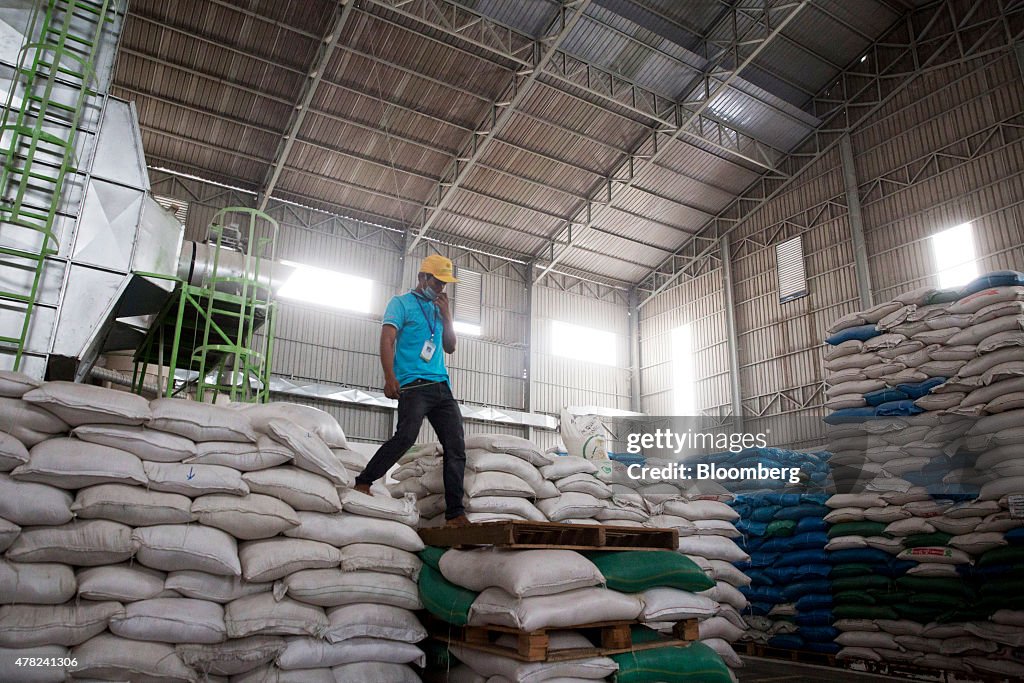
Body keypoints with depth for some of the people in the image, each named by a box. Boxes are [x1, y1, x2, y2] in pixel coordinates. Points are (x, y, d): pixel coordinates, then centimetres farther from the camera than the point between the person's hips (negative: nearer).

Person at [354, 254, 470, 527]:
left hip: (441, 385, 7)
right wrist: (389, 378, -19)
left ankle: (455, 514, 0)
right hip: (413, 384, -6)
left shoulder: (437, 308, 25)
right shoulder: (401, 303, 7)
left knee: (456, 447, -2)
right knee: (406, 436, -26)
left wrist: (447, 317, 10)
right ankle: (363, 483, -9)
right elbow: (387, 340, -5)